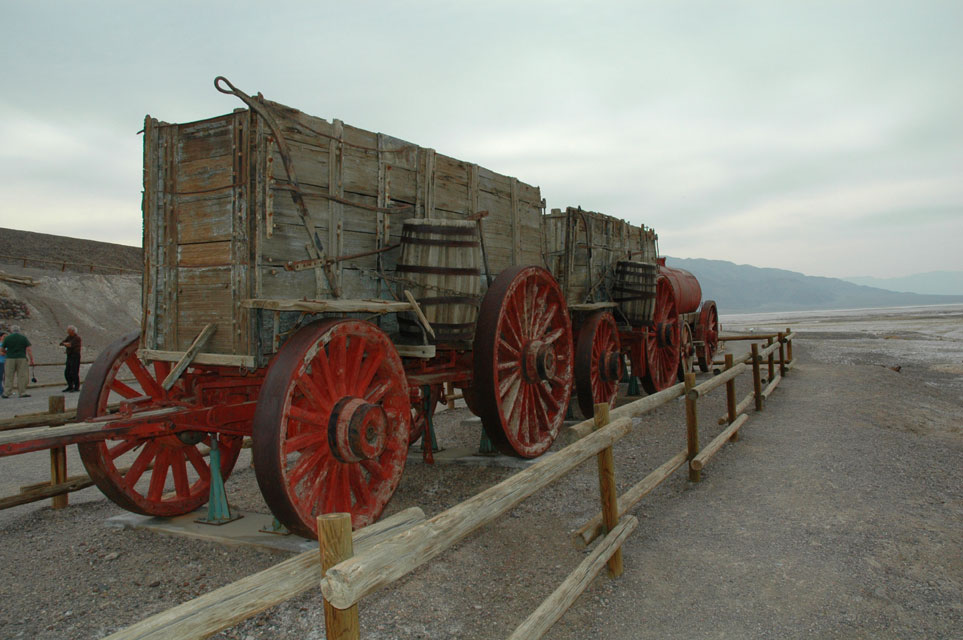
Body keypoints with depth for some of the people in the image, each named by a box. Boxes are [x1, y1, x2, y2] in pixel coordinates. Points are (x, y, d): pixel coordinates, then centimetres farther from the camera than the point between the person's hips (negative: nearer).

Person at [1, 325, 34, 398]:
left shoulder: (7, 338, 2)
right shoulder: (23, 337, 1)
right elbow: (29, 349, -5)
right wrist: (31, 360, -3)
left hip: (10, 359, 1)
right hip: (21, 359, -1)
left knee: (9, 377, 6)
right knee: (22, 376, 1)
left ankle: (6, 393, 4)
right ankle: (22, 393, -1)